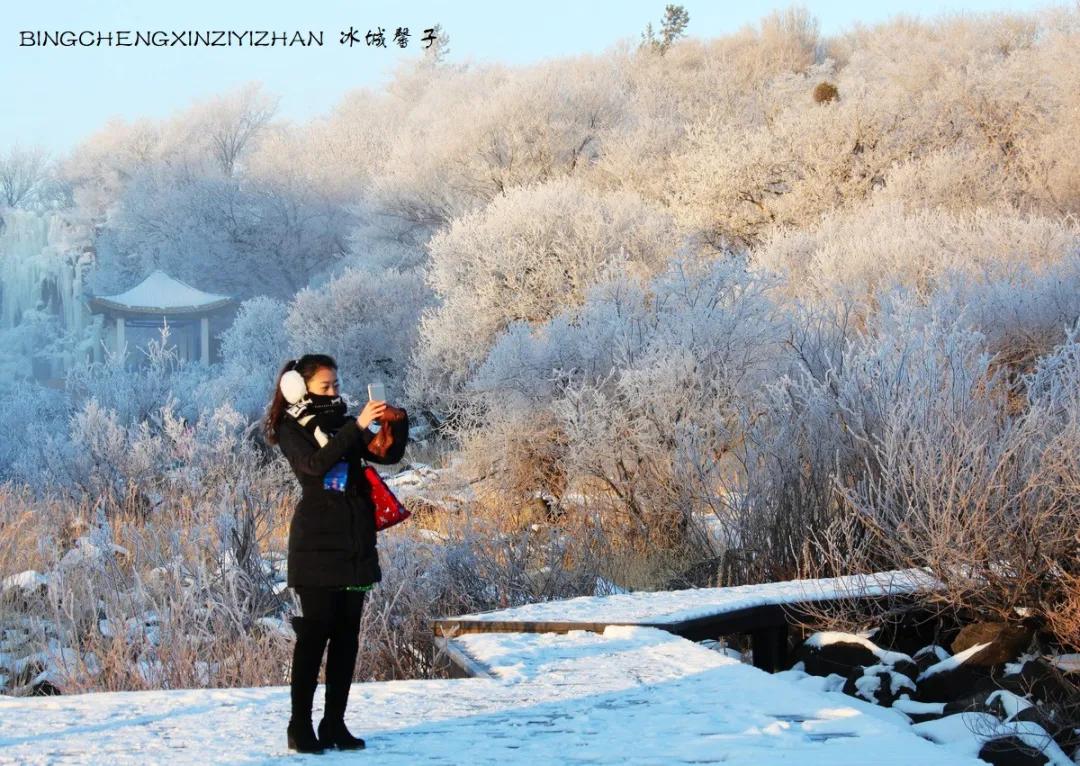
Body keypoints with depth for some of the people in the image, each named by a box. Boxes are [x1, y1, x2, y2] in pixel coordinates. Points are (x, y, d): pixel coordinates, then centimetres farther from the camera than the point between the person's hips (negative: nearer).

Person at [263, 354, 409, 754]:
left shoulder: (343, 424, 14)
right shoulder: (291, 430, -2)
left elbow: (387, 455, 6)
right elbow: (315, 463, -22)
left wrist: (397, 426, -12)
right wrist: (357, 426, -27)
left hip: (354, 543, 6)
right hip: (317, 544, -6)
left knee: (346, 635, 5)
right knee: (315, 632, -8)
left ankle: (334, 724, 10)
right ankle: (300, 726, -4)